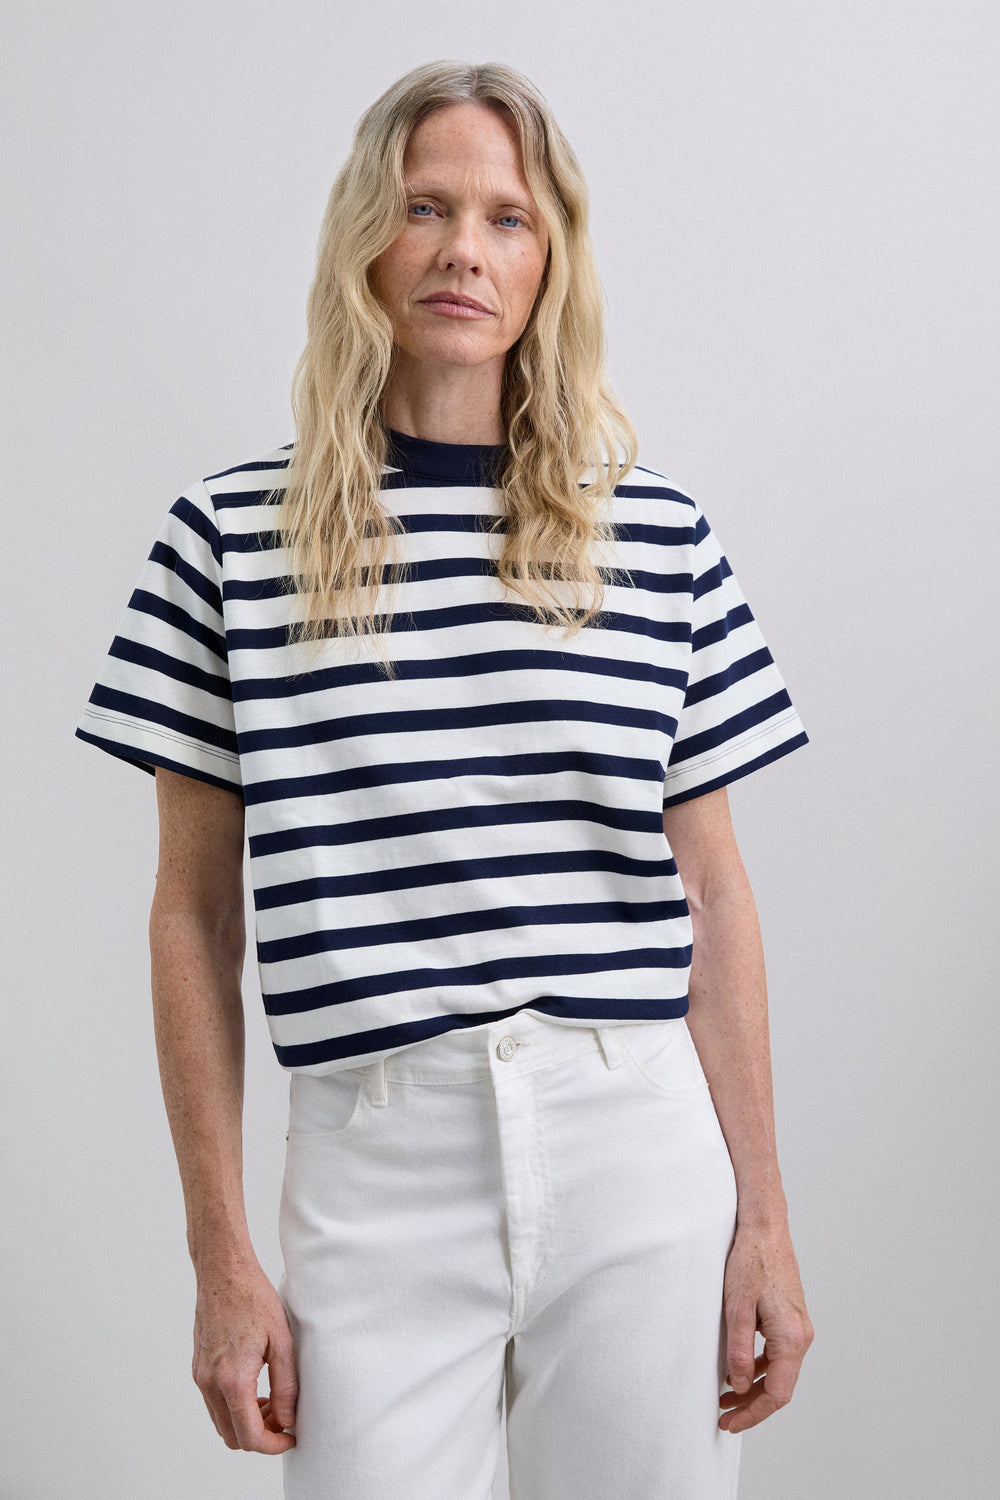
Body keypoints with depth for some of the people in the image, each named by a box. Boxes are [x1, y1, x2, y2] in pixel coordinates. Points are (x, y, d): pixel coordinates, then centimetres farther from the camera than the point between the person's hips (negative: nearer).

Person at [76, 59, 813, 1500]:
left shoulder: (657, 532, 5)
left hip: (639, 1152, 1)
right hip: (373, 1166, -1)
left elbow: (711, 890, 8)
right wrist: (221, 1254, 1)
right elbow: (195, 911, 3)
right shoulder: (234, 534, 2)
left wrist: (764, 1215, 6)